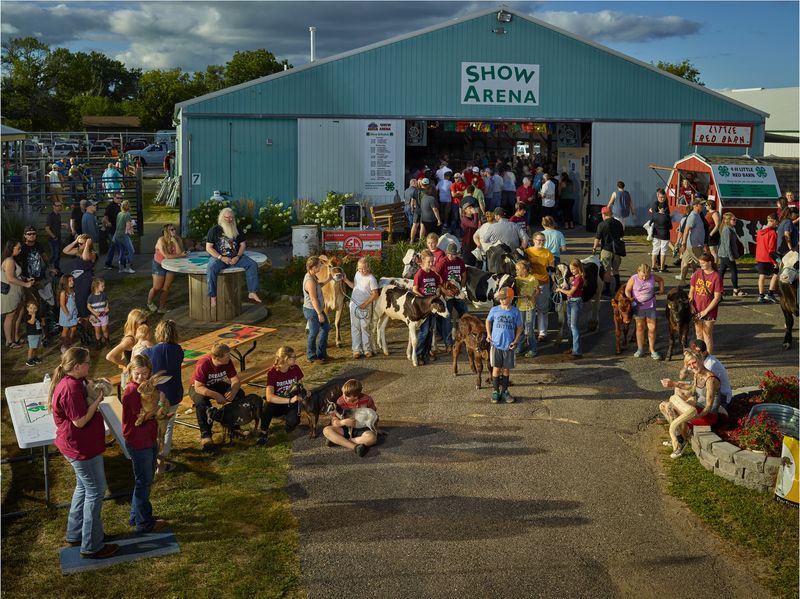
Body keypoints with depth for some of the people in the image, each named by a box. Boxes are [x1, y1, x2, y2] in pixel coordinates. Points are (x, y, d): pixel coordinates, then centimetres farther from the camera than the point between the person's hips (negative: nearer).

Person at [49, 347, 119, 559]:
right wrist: (98, 399, -18)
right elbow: (80, 421, -26)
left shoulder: (69, 382, 4)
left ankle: (75, 534, 36)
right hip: (82, 448, -11)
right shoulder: (71, 389, -27)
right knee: (95, 492, -1)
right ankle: (91, 547, 8)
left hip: (78, 445, 11)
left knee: (84, 488, 23)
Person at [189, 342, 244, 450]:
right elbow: (198, 387, -34)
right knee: (202, 401, -40)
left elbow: (235, 380, -13)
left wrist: (233, 392, -36)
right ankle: (205, 435, -30)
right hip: (199, 388, -5)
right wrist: (216, 395, -45)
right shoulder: (203, 364, -32)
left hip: (217, 386, 5)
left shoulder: (228, 362, -16)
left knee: (240, 394, -19)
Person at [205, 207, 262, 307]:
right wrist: (221, 258, -17)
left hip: (235, 257, 4)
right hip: (218, 257, -4)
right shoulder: (214, 230, 0)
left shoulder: (236, 230, 12)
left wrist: (237, 257, -10)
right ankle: (213, 297, -31)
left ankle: (252, 292, -18)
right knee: (211, 268, -35)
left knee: (253, 265, -18)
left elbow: (243, 244, 10)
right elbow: (208, 248, -5)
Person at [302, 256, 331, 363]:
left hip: (318, 308, 10)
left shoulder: (313, 276, 2)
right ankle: (311, 356, 20)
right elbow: (313, 299, -26)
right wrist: (319, 314, -23)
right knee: (314, 333, 4)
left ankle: (321, 353, 29)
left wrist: (327, 280, 13)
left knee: (326, 327, 19)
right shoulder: (310, 281, -28)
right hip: (312, 310, -10)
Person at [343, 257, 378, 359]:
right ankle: (356, 350, 11)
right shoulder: (357, 274, 5)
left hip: (365, 306, -6)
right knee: (355, 327, 6)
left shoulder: (371, 278, -13)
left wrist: (365, 304, -16)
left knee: (364, 327, -1)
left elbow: (375, 294, -13)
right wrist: (345, 280, 8)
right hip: (354, 305, 6)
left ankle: (367, 349, 8)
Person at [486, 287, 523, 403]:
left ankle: (504, 391, 22)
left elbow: (519, 328, 6)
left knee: (506, 369, 9)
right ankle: (495, 391, 12)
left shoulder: (515, 312, -3)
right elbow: (488, 321, 16)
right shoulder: (494, 310, -2)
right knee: (496, 368, 2)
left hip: (509, 345, 1)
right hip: (496, 344, 0)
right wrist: (489, 334, 7)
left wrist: (515, 341, -4)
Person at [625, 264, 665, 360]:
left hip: (650, 306, 1)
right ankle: (640, 349, 20)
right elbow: (627, 290, -5)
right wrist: (630, 300, -16)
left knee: (652, 328, 1)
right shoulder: (633, 279, -13)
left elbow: (660, 280, 15)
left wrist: (661, 289, 6)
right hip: (638, 306, -1)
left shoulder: (652, 277, -6)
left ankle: (652, 350, 10)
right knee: (640, 327, 9)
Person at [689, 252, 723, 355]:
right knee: (698, 333, 15)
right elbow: (691, 290, 8)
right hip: (697, 310, 5)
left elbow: (717, 297, -14)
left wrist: (705, 311, -15)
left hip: (709, 311, -5)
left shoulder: (716, 277, -14)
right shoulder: (697, 273, 2)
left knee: (707, 335, 2)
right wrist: (691, 305, -4)